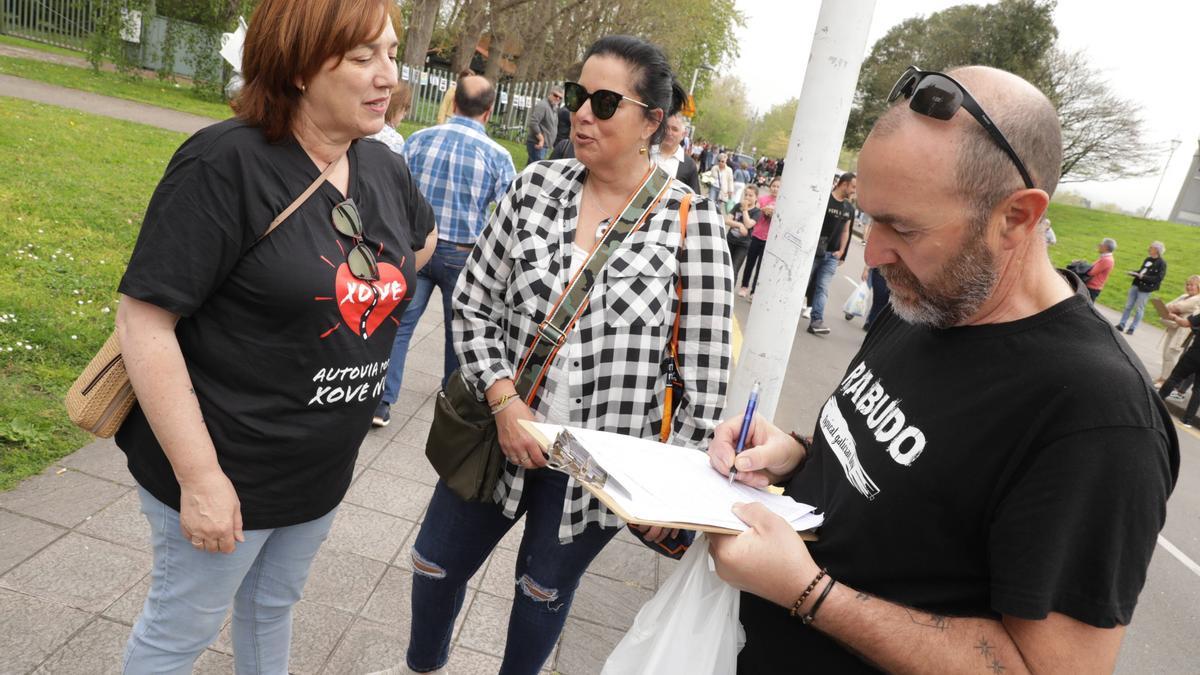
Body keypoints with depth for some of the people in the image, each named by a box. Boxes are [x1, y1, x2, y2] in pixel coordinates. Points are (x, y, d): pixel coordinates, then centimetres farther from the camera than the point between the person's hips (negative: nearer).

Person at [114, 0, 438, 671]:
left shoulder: (385, 168, -1)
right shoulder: (225, 162, -21)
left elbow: (422, 240, 22)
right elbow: (144, 319, -22)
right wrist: (200, 476, -22)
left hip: (324, 467, 6)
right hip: (224, 470, -6)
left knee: (273, 604, 28)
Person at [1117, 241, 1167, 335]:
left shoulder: (1162, 263, -10)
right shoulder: (1148, 259, 10)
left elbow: (1158, 278, -16)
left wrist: (1143, 277, -23)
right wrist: (1134, 273, 1)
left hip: (1145, 288, -7)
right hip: (1136, 284, 7)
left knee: (1139, 309, 1)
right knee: (1128, 305, 9)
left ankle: (1132, 328, 9)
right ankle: (1121, 324, 15)